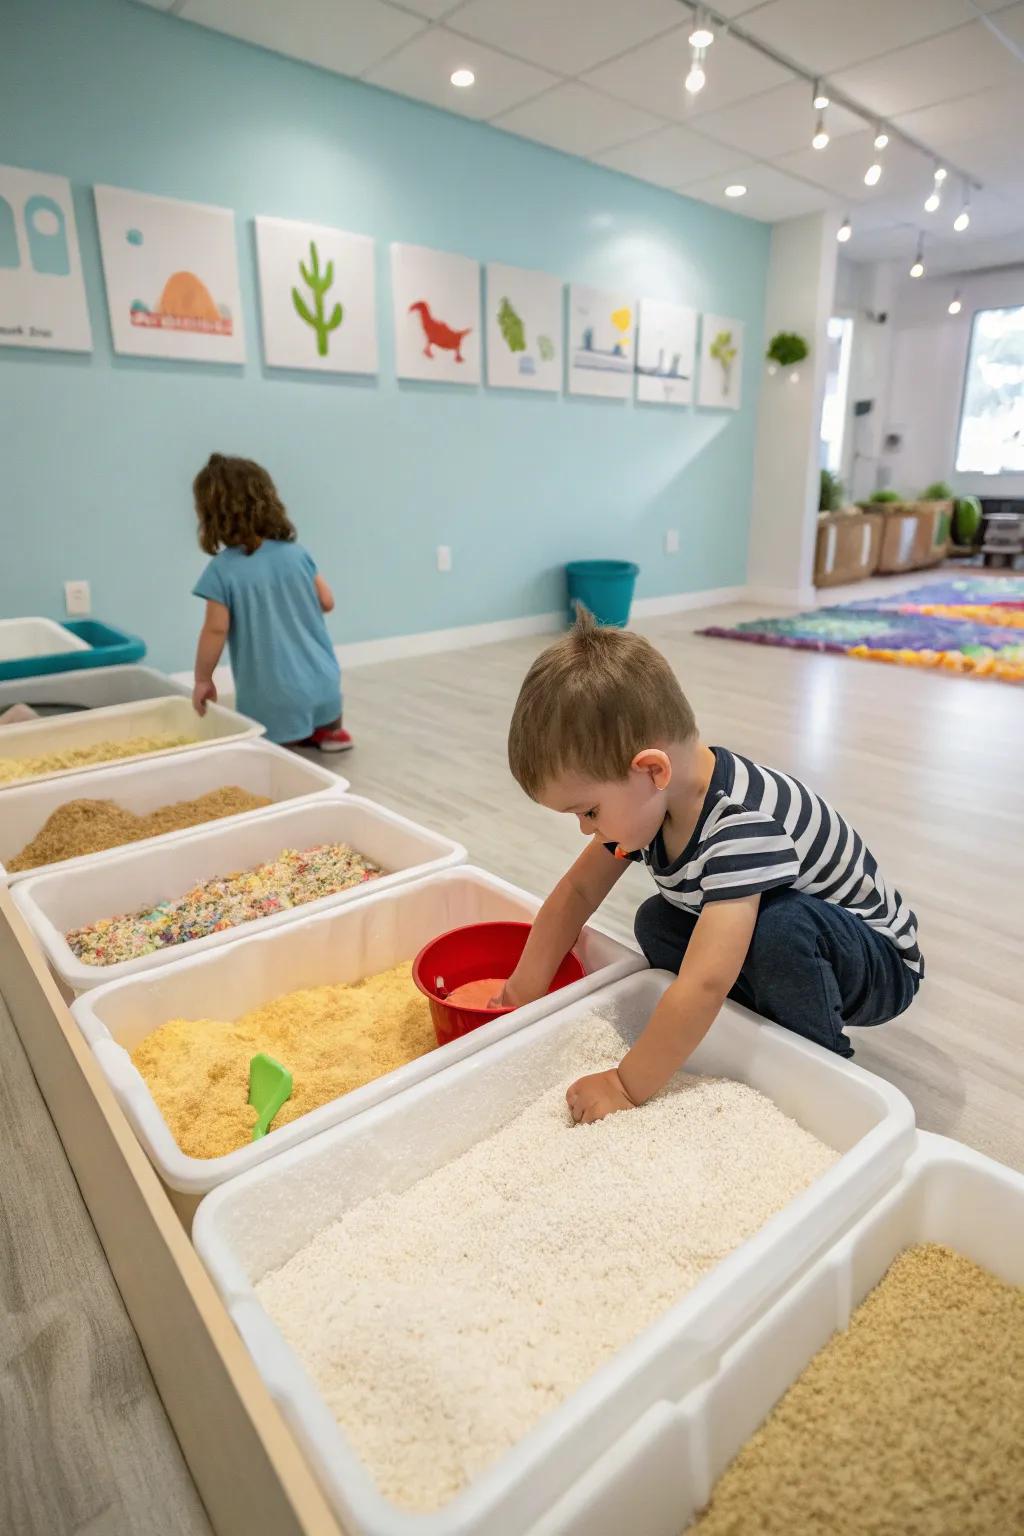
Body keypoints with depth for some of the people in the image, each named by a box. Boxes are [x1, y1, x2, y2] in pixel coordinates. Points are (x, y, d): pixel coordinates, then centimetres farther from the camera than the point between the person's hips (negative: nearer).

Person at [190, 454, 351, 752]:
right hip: (321, 681, 5)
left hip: (274, 698, -5)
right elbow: (327, 602, 4)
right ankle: (330, 731, 49)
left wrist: (203, 679, 0)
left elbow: (216, 631, -14)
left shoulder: (222, 570, -14)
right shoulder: (296, 553, -3)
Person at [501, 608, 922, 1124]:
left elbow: (703, 986, -43)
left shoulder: (742, 823, -38)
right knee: (655, 924, -9)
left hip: (878, 965, -7)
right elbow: (576, 892, -2)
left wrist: (626, 1086, -32)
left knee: (781, 926, -35)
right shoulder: (646, 796, -13)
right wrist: (522, 994, -3)